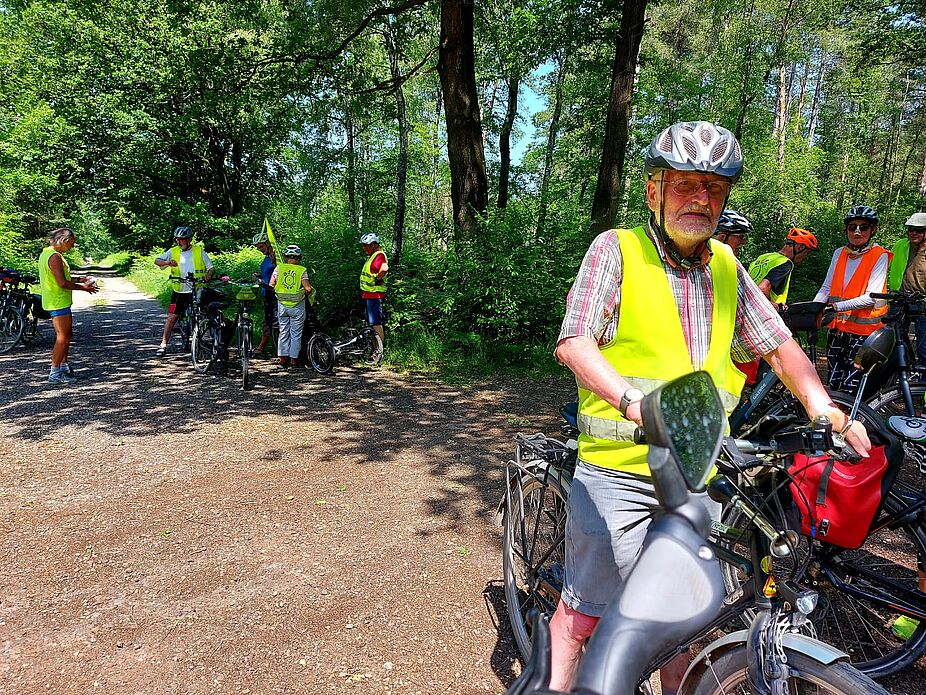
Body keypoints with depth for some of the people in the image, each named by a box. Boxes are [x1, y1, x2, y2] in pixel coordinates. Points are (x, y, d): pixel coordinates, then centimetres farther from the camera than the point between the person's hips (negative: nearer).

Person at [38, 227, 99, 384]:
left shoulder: (47, 253, 14)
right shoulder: (55, 256, -19)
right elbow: (63, 283, -24)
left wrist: (79, 280, 14)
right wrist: (84, 287, -13)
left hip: (57, 301, 11)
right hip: (58, 302, -11)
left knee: (67, 334, 19)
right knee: (63, 337, -5)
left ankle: (64, 366, 29)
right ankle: (54, 374, 0)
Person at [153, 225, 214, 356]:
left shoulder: (199, 250, 4)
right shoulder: (173, 251, 7)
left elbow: (211, 267, 3)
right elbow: (157, 260, 1)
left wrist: (208, 275, -20)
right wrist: (168, 262, -21)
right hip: (179, 291, 1)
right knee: (172, 317, 0)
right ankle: (163, 344, 5)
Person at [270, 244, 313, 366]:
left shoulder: (279, 268, -1)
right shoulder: (302, 270, -8)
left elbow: (271, 285, -6)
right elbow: (308, 288, -16)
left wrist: (279, 290, 12)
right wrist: (309, 291, 6)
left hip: (282, 304, 2)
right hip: (297, 306, -2)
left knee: (283, 331, 13)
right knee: (296, 333, 7)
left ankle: (283, 357, 14)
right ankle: (294, 358, 10)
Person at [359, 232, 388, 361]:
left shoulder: (379, 255, -16)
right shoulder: (372, 256, 18)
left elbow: (384, 269, -37)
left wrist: (378, 279, -22)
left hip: (374, 295, -11)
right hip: (368, 294, 11)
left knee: (376, 323, -9)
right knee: (372, 322, 16)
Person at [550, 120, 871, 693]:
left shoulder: (727, 267, 11)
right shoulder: (617, 249, -6)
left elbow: (779, 344, 13)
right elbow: (573, 342, -16)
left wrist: (824, 408, -2)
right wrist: (633, 401, -31)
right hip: (619, 469, -5)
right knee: (585, 608, 5)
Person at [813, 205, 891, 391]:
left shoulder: (879, 256, -4)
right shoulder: (839, 253, 11)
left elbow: (871, 297, -14)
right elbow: (826, 288, 7)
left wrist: (837, 306, -26)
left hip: (863, 329, -4)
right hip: (837, 327, 4)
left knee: (850, 389, -7)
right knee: (833, 384, 7)